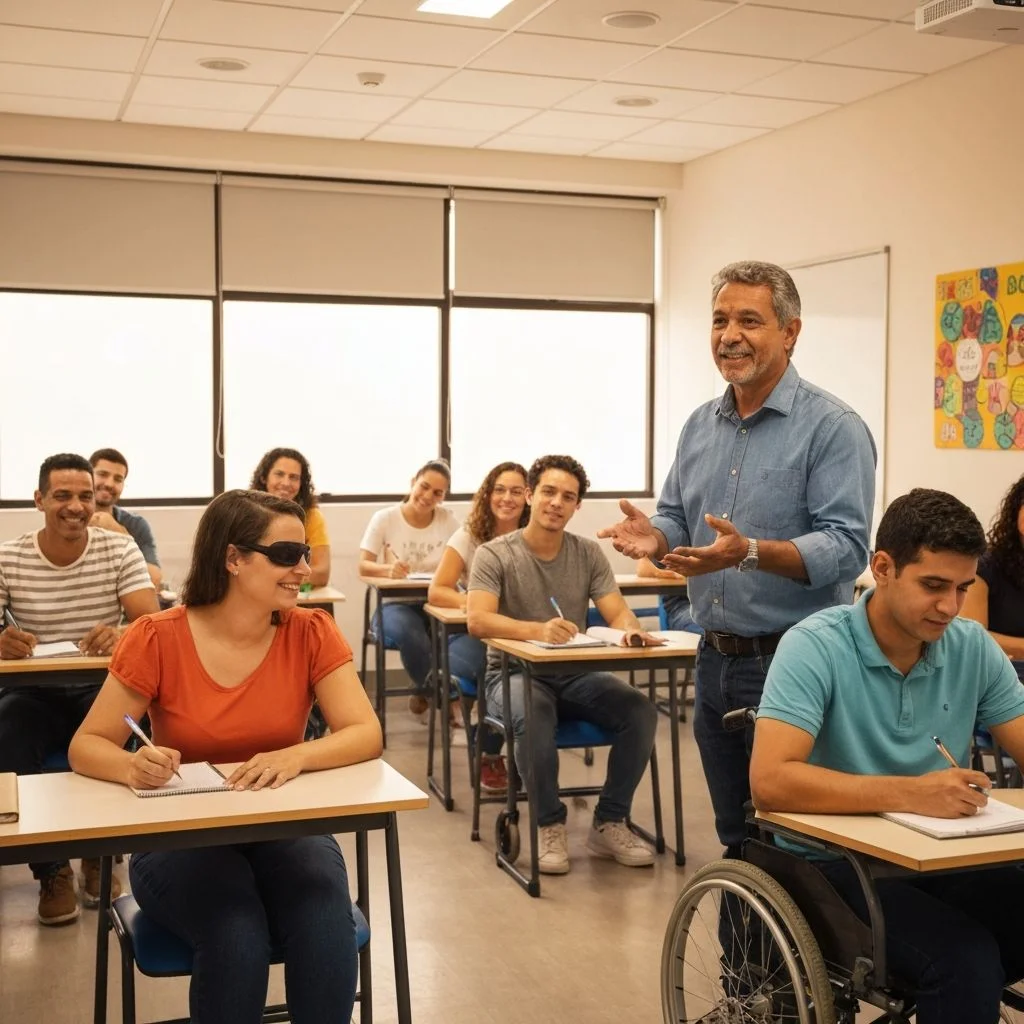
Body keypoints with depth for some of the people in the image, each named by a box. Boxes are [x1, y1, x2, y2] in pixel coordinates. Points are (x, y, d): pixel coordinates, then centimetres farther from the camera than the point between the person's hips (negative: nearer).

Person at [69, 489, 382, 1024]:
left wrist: (297, 756, -32)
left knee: (328, 934, -28)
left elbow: (366, 734, -12)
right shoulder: (157, 638, -11)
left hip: (284, 831, 2)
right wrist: (134, 766, -32)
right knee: (236, 942, -30)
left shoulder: (311, 632, -5)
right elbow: (86, 746, -8)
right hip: (179, 838, -1)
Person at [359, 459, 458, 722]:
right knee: (411, 636, -37)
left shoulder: (448, 520, 4)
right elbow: (363, 567, -7)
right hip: (396, 605, -2)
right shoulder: (384, 518, -1)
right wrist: (388, 569, -30)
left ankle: (426, 696, -4)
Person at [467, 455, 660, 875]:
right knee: (534, 716, -37)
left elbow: (618, 612, -4)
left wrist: (631, 630, -31)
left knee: (641, 711, -21)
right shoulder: (494, 554, -8)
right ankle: (550, 824, -13)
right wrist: (538, 629, -40)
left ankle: (609, 823, -3)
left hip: (576, 674, 4)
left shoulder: (589, 553, 5)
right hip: (514, 673, -4)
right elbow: (477, 620, -22)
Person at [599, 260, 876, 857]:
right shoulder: (701, 427, 12)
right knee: (735, 834, 18)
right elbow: (677, 521, 17)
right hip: (716, 659, 7)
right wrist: (656, 538, -7)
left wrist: (751, 553, -33)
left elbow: (847, 547, -20)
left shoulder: (833, 427, -11)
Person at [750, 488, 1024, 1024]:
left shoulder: (974, 647, 2)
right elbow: (770, 781, -25)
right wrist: (909, 793, -32)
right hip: (836, 861, -5)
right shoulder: (815, 647, -15)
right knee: (966, 962, -29)